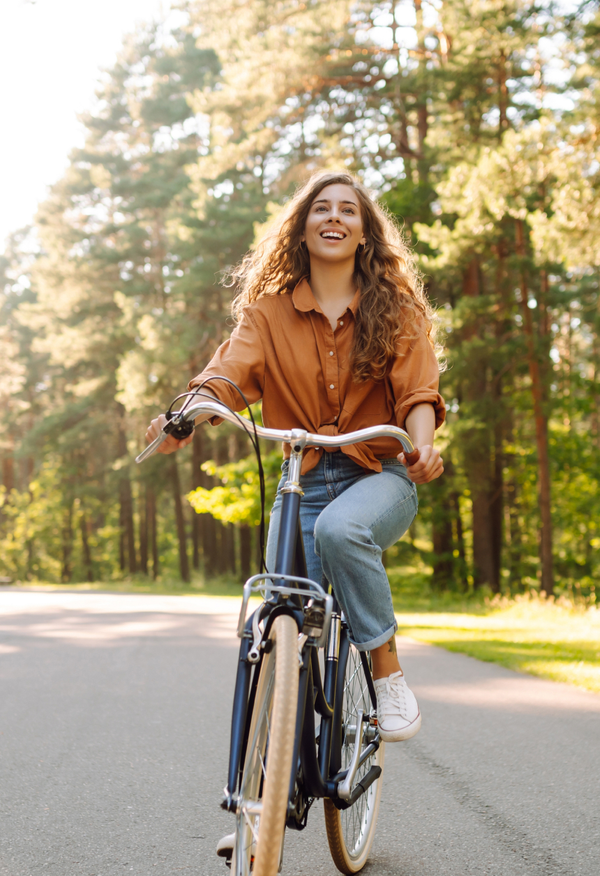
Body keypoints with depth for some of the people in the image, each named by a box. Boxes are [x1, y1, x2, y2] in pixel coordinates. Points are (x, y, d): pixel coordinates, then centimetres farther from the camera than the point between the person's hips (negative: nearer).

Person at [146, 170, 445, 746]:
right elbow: (230, 372, -11)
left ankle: (387, 669, -20)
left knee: (340, 529, -37)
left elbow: (417, 391, -7)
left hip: (378, 475, -2)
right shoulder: (269, 311, 6)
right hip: (302, 481, 2)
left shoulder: (396, 310, 5)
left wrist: (423, 444, -30)